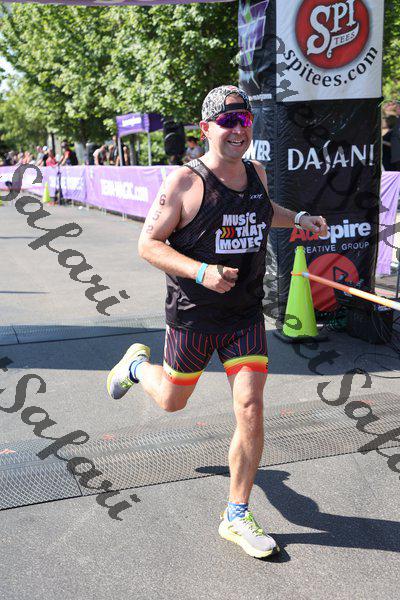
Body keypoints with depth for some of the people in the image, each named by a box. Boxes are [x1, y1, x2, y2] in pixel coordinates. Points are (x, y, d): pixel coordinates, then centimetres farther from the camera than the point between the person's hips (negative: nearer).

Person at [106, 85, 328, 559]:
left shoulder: (256, 173, 4)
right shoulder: (186, 182, -15)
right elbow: (148, 244, -15)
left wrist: (297, 219, 11)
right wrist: (201, 272, -28)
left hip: (245, 315, 4)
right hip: (192, 315, -4)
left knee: (250, 409, -4)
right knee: (172, 400, 16)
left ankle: (236, 517, 13)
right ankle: (137, 364, 52)